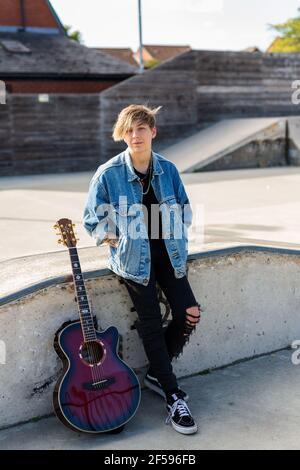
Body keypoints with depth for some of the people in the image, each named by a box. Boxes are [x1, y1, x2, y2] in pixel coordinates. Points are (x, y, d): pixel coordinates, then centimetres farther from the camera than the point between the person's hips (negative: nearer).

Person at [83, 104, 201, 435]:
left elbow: (184, 209, 12)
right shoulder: (108, 174, -12)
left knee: (189, 314, -3)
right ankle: (173, 397, 12)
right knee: (151, 322, -1)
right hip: (133, 257, -4)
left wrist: (177, 238, 0)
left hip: (167, 253, 4)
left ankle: (156, 373, 22)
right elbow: (92, 219, -3)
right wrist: (116, 242, -8)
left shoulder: (168, 169, -1)